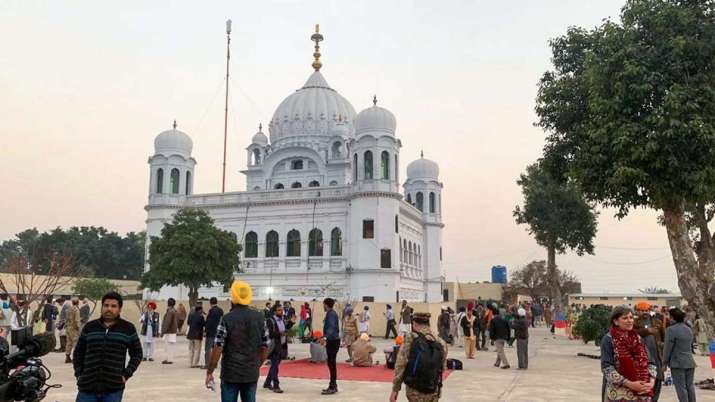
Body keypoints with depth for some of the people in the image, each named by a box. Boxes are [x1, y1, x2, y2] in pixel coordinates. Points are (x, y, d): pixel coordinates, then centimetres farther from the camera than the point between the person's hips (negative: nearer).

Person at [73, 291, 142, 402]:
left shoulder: (128, 329, 3)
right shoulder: (89, 327, 8)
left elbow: (137, 354, 9)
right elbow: (78, 353, 17)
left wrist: (126, 374, -2)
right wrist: (79, 374, 6)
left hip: (113, 389, -1)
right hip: (87, 387, 2)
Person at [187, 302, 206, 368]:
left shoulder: (191, 315, 5)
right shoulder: (201, 316, -14)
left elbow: (188, 324, 14)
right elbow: (205, 325, -8)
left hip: (190, 334, 6)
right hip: (198, 335, -6)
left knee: (191, 349, 13)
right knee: (197, 350, 2)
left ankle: (190, 363, 15)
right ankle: (195, 363, 1)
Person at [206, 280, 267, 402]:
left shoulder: (227, 319, -11)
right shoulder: (260, 317, 1)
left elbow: (218, 349, -12)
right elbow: (264, 347, 4)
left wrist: (209, 372, -3)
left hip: (230, 373, -3)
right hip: (252, 374, 4)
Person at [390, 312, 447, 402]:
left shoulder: (410, 338, -11)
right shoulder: (441, 343, 0)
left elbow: (400, 365, -13)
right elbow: (443, 367, 4)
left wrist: (395, 389, -7)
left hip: (414, 391, -3)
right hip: (433, 392, 3)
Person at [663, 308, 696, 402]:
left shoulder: (671, 330, -13)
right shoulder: (688, 329, 11)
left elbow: (668, 348, -12)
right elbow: (690, 345, 19)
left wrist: (665, 362, -4)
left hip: (678, 363, -7)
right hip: (690, 362, 7)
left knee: (681, 387, -3)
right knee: (690, 386, 13)